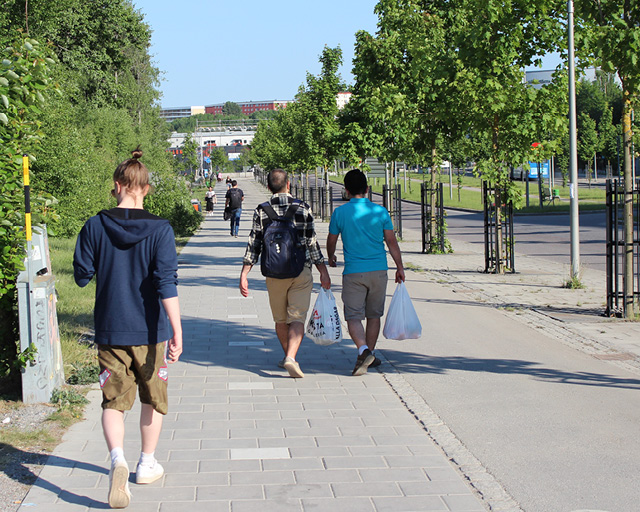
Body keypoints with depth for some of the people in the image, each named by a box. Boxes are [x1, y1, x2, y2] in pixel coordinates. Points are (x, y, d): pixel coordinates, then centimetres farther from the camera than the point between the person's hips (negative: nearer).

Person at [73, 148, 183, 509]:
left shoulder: (95, 226, -6)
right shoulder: (160, 229, -11)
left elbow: (82, 276, 0)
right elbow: (166, 283, -18)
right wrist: (177, 331, -18)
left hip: (110, 330, 1)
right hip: (149, 330, 0)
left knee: (114, 400, 5)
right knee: (153, 398, 18)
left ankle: (118, 459, -20)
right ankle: (147, 465, 29)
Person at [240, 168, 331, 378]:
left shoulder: (261, 211, -1)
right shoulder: (303, 209, -1)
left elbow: (254, 245, -2)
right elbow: (312, 244, 0)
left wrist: (244, 275, 1)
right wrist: (323, 272, 6)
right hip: (301, 271, -1)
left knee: (280, 320, 17)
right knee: (297, 319, -3)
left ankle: (288, 357, 30)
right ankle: (291, 358, -21)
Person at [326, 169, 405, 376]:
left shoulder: (340, 212, -3)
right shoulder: (380, 211, 0)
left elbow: (331, 241, 11)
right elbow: (392, 242, 3)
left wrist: (331, 258, 31)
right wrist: (400, 267, 13)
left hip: (353, 272, -2)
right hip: (378, 271, 2)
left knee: (353, 317, -1)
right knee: (374, 315, 16)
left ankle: (363, 350, -24)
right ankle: (370, 355, 23)